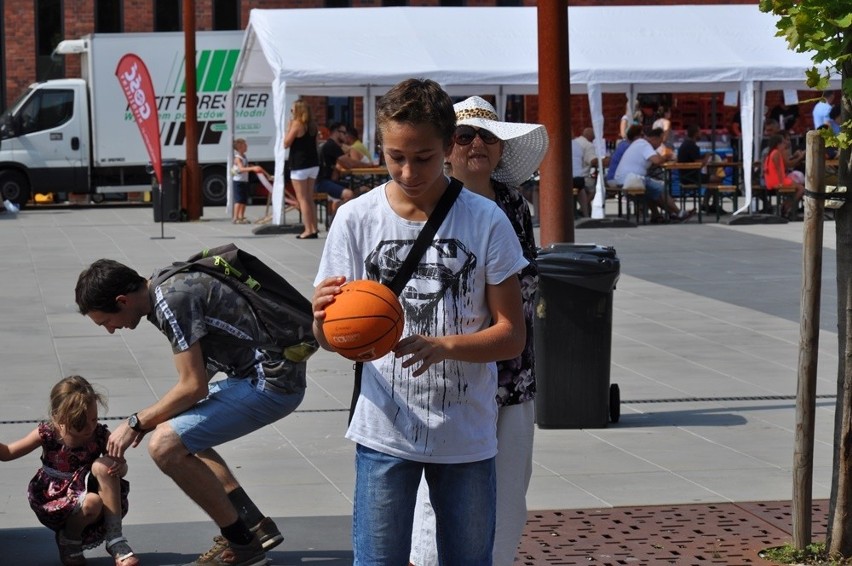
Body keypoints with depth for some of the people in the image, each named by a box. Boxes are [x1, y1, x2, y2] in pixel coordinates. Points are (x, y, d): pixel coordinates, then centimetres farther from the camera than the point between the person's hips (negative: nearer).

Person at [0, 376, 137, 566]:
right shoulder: (47, 433, -13)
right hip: (54, 500, -2)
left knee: (104, 465, -27)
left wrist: (120, 467, -25)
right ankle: (68, 541, 1)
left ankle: (115, 539, -21)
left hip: (86, 491, 2)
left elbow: (121, 468, 0)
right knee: (91, 503, -34)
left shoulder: (101, 436, -10)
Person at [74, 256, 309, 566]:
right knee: (182, 433, 21)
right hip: (258, 373, 10)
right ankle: (255, 525, 20)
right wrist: (152, 418, 13)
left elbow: (194, 387, -19)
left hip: (272, 383, -10)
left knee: (166, 445, -15)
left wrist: (135, 423, -7)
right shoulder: (165, 283, 10)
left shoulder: (172, 301, -20)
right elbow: (199, 371, 19)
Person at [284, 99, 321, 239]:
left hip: (300, 166, -7)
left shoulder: (297, 124, -12)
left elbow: (286, 143, -10)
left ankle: (308, 230, -7)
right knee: (310, 199, 14)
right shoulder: (312, 125, 8)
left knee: (302, 199, -2)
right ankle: (314, 229, 14)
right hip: (313, 164, 7)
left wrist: (288, 127, -3)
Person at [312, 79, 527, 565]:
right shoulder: (357, 219, -4)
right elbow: (330, 340, -2)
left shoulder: (486, 221, -5)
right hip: (385, 433, 0)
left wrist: (444, 345, -24)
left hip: (467, 436, 0)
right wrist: (324, 315, -26)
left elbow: (512, 336, -5)